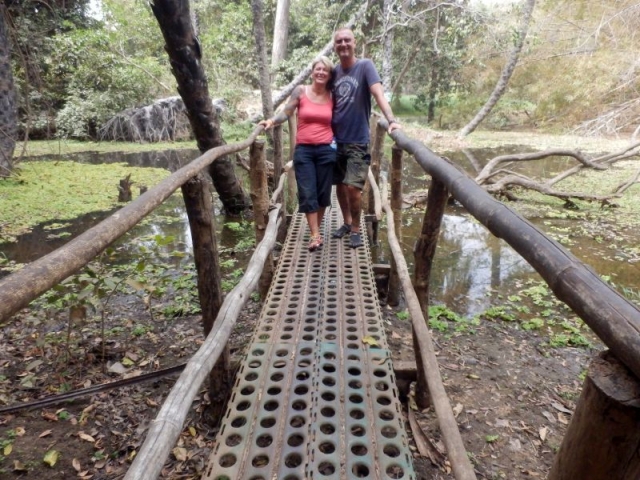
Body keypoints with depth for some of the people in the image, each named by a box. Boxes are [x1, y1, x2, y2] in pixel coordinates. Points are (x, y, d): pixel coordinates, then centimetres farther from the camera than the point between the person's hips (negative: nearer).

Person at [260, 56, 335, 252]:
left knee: (323, 192, 7)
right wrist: (272, 121, -16)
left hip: (326, 150, 2)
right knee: (307, 194, -6)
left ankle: (317, 229, 25)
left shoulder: (332, 96, 7)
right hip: (303, 150, -1)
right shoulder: (301, 91, 2)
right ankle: (315, 235, 0)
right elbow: (286, 113, 0)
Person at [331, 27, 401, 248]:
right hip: (336, 139, 5)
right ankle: (347, 222, 32)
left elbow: (378, 93, -21)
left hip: (357, 141, -5)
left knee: (353, 187, -8)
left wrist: (391, 120, -37)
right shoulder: (334, 72, 8)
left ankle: (356, 229, 12)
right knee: (339, 185, 12)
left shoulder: (365, 66, -7)